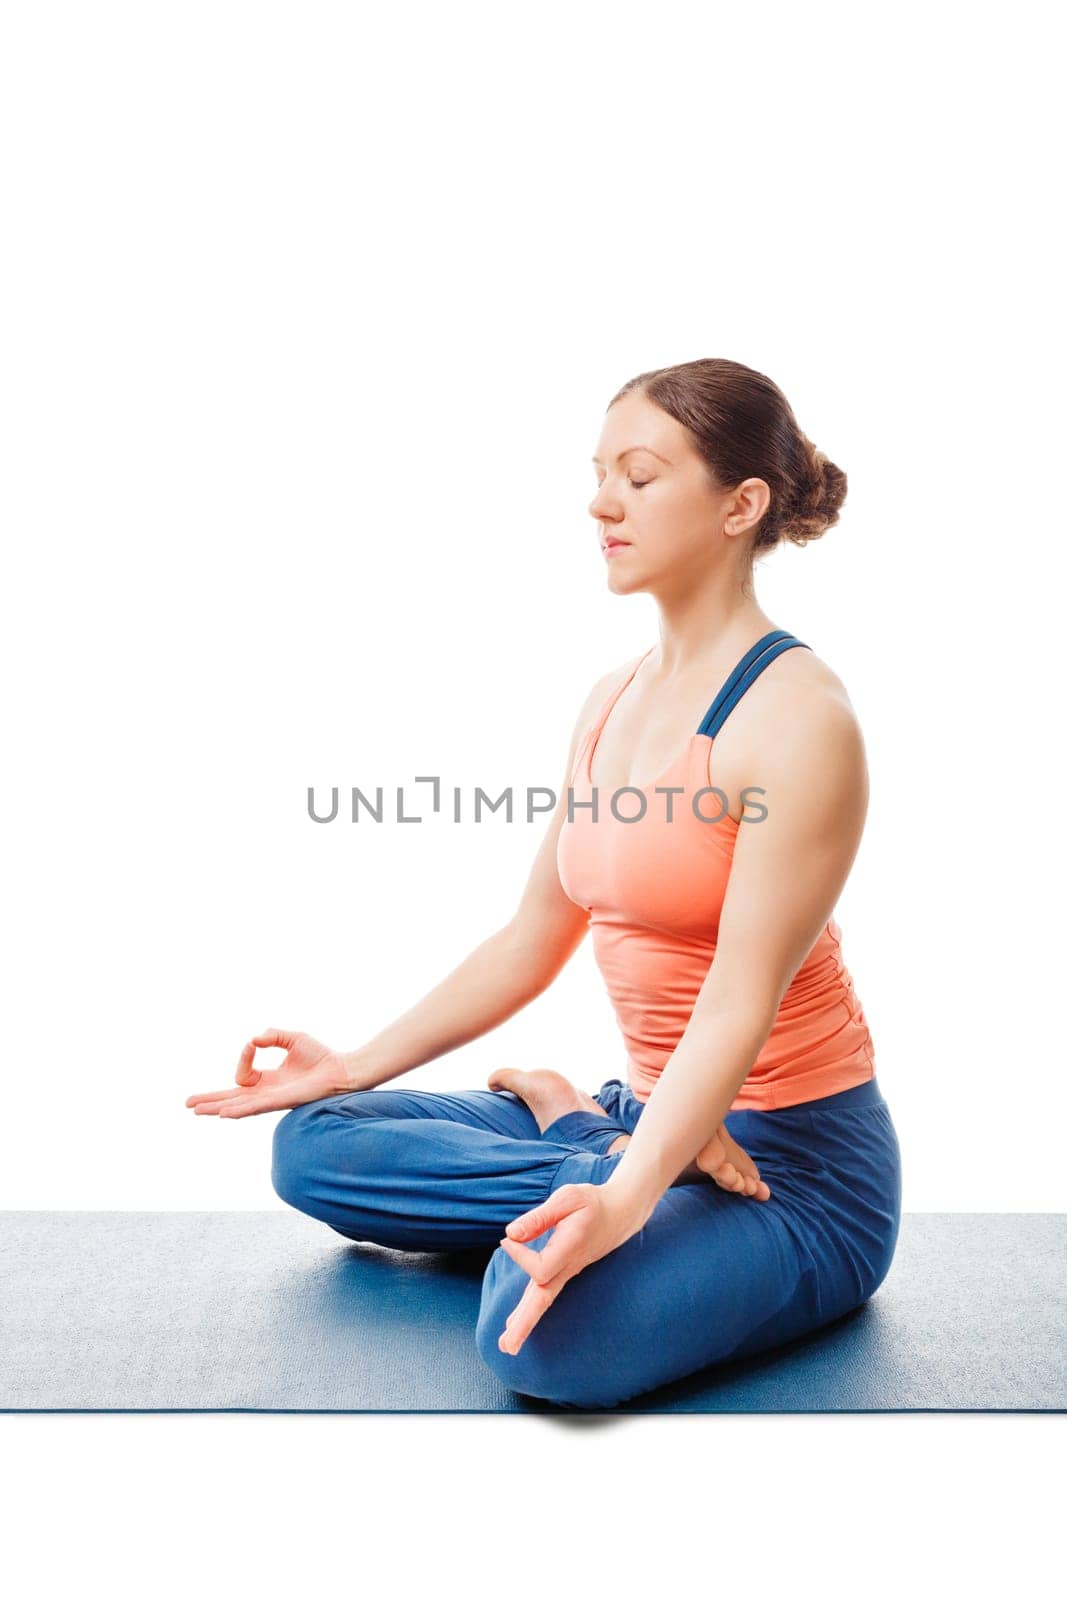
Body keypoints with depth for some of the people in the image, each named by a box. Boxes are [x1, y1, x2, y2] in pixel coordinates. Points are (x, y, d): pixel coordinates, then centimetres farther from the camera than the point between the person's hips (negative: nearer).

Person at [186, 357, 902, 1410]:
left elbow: (739, 1004, -24)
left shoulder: (796, 714, -18)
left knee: (553, 1335, -35)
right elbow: (532, 940, 12)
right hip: (651, 1114, 7)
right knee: (315, 1143, 2)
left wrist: (622, 1203, -36)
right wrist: (354, 1068, 9)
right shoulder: (612, 704, 8)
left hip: (795, 1162, -7)